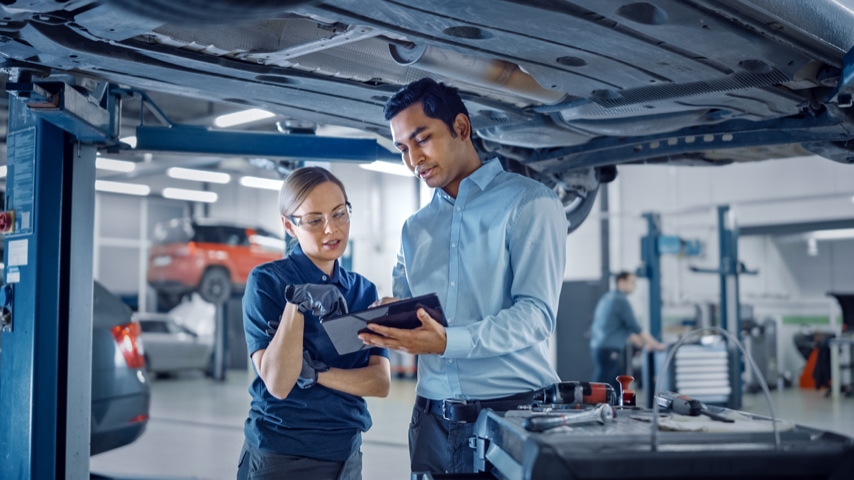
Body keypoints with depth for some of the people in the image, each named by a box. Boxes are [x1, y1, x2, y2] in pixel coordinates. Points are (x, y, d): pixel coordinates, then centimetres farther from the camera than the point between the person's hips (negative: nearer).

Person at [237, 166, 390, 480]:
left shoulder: (364, 291, 4)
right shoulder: (266, 281, -10)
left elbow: (381, 382, -5)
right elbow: (278, 383, -18)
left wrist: (314, 373, -18)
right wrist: (296, 305, -29)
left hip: (347, 454, 5)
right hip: (280, 455, -4)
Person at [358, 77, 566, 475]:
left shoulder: (529, 203, -4)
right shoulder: (413, 229, 16)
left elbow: (535, 314, -14)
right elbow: (403, 318, 16)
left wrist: (447, 342, -26)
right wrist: (382, 323, -8)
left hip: (513, 410, -5)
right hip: (433, 418, 5)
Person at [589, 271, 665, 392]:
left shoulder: (608, 298, 17)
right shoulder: (621, 300, -12)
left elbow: (626, 327, 22)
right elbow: (634, 327, -11)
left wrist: (643, 344, 22)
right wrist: (655, 345, -1)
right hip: (609, 351, -10)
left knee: (620, 386, 13)